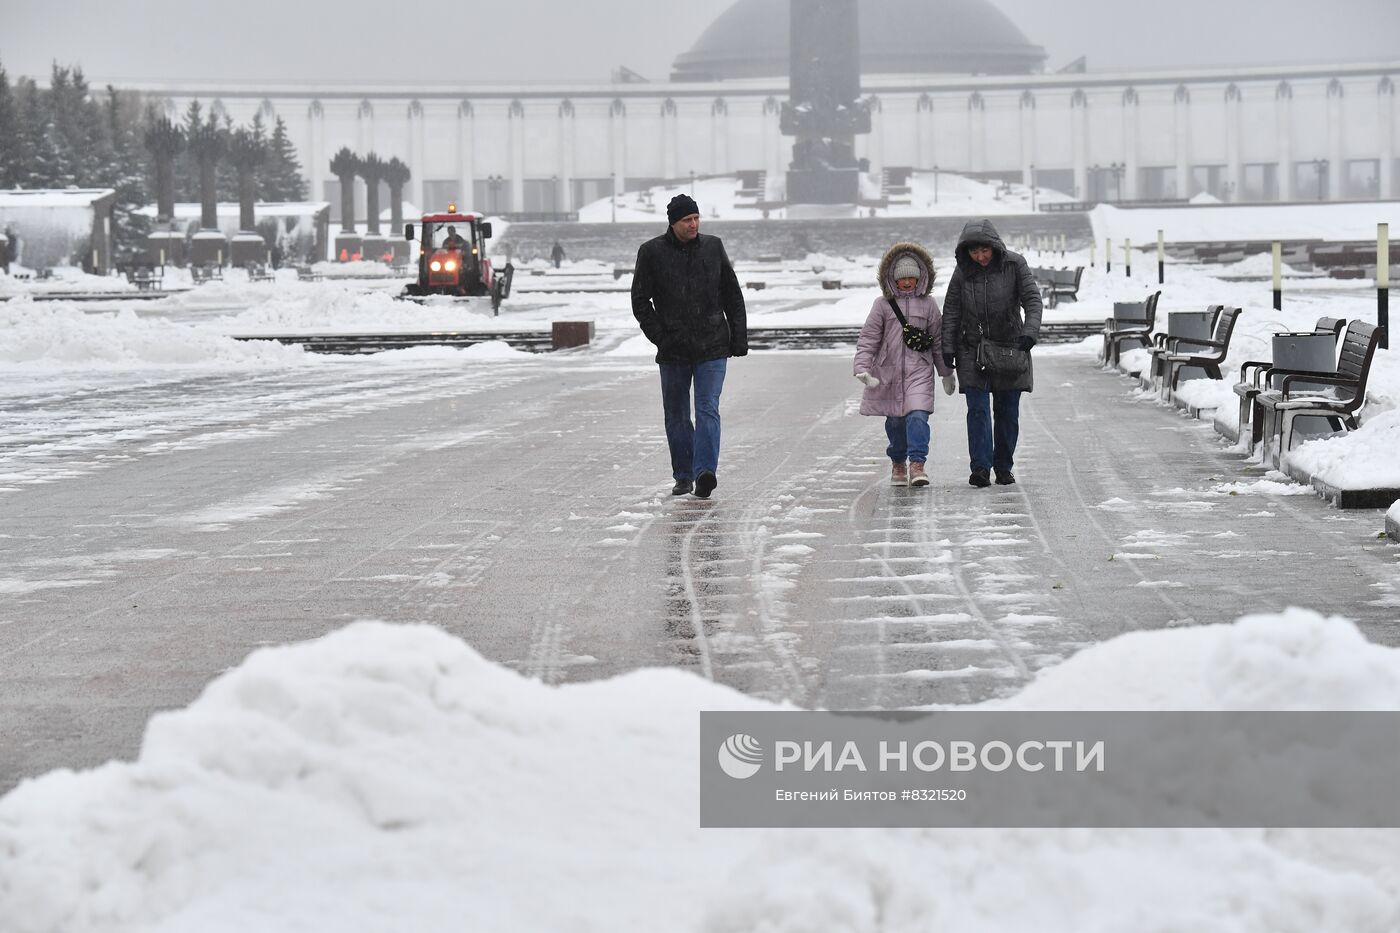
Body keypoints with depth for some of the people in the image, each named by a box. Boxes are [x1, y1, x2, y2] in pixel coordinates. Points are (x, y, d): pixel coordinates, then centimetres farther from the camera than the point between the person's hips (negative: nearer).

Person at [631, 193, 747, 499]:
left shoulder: (713, 247, 5)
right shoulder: (652, 252, -2)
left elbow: (732, 294, 11)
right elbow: (640, 301, 1)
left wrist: (739, 336, 6)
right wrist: (660, 337, -7)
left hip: (713, 348, 0)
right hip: (673, 351, 0)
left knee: (708, 410, -11)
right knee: (676, 415, 7)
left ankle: (704, 471, -20)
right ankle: (683, 476, 18)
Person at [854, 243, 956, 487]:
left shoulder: (928, 304, 6)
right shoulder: (883, 305, 2)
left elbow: (938, 340, 12)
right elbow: (868, 339, 0)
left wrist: (946, 373, 16)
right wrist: (862, 368, -11)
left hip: (919, 370, 0)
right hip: (889, 371, 1)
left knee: (918, 415, -16)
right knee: (895, 420, 6)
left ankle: (917, 464, -17)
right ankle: (898, 463, 26)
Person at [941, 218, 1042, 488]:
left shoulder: (1014, 264, -6)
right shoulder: (962, 272, -1)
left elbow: (1032, 299, -10)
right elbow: (951, 313, 4)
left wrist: (1029, 332, -26)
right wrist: (947, 349, -3)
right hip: (973, 349, 0)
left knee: (1007, 411, 5)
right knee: (978, 409, -11)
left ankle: (1004, 468, 17)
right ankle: (980, 467, -14)